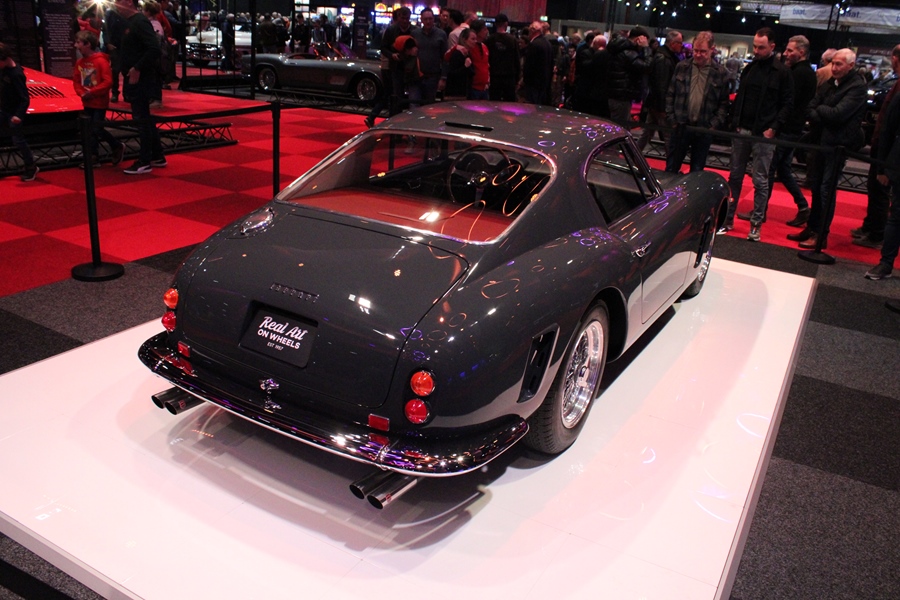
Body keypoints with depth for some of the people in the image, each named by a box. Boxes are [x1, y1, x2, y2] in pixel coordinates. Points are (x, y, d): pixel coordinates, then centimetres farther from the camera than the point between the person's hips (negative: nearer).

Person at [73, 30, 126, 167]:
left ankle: (118, 147, 12)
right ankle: (93, 157, 21)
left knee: (97, 130, -6)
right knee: (90, 130, 11)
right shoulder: (80, 62, 5)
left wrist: (92, 92, -19)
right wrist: (82, 93, -9)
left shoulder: (101, 61, -15)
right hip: (87, 103, 7)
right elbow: (76, 81, 9)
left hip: (100, 102, -7)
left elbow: (108, 82, -19)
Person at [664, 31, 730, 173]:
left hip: (704, 130, -1)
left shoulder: (721, 73, -2)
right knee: (671, 168, 9)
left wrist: (714, 125, -9)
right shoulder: (682, 67, 3)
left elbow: (724, 103, 0)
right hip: (680, 126, 1)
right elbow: (670, 94, 6)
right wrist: (671, 119, -1)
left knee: (697, 171, 10)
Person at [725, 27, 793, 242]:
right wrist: (735, 122, 5)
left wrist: (774, 128, -12)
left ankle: (756, 225, 3)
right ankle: (727, 218, 16)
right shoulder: (749, 69, 12)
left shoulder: (782, 72, -3)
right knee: (735, 177, 9)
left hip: (763, 135, -5)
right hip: (742, 132, 5)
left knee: (760, 181, -1)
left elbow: (788, 104, -3)